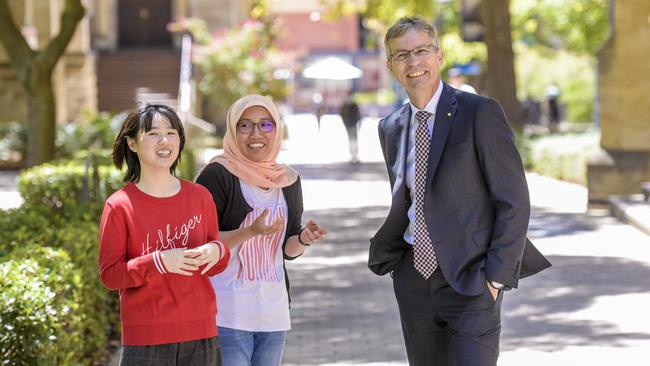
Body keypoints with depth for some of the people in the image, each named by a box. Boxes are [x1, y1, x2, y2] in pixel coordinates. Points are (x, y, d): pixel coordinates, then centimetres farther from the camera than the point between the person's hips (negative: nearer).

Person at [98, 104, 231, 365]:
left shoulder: (200, 197, 7)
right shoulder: (119, 206, -5)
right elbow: (109, 274, -6)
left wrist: (217, 252, -9)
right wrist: (158, 262, -20)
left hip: (200, 334, 4)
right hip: (146, 339, -4)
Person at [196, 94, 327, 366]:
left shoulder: (288, 180, 10)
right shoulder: (218, 174, -8)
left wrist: (304, 239, -5)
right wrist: (250, 232, -24)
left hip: (273, 310, 6)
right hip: (228, 312, -6)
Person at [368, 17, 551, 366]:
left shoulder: (479, 113, -9)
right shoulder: (391, 127, 10)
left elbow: (513, 201, -10)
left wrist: (497, 275, -13)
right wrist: (387, 255, 9)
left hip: (470, 281, -5)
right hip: (414, 278, 6)